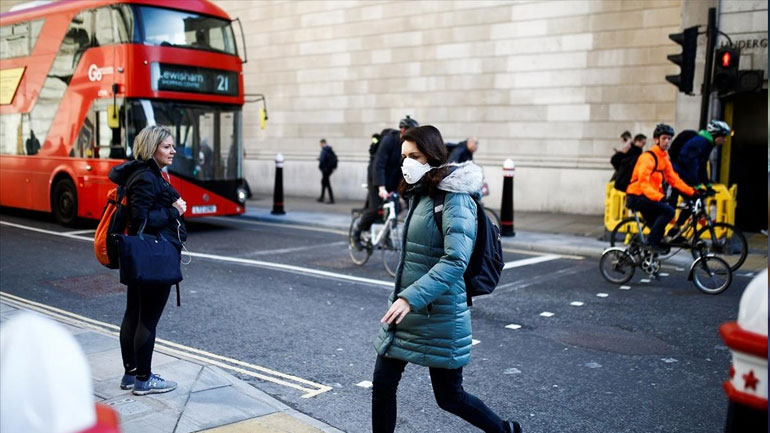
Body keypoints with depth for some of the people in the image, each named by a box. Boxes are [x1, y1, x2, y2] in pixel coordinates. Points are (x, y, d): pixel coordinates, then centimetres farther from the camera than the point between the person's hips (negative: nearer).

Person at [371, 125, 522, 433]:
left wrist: (411, 298, -33)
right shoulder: (419, 195, 9)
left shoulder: (454, 199, -16)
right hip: (405, 310, 8)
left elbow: (456, 260, -27)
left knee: (449, 397, 6)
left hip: (438, 315, -8)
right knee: (382, 384, 8)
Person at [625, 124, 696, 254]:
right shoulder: (648, 157, -16)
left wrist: (692, 191, -2)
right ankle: (652, 242, -17)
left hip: (646, 198, 10)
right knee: (668, 211, -22)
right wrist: (659, 197, -38)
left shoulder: (664, 158, 13)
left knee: (657, 228, 15)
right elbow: (643, 183, -26)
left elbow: (674, 179, 10)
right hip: (636, 197, -10)